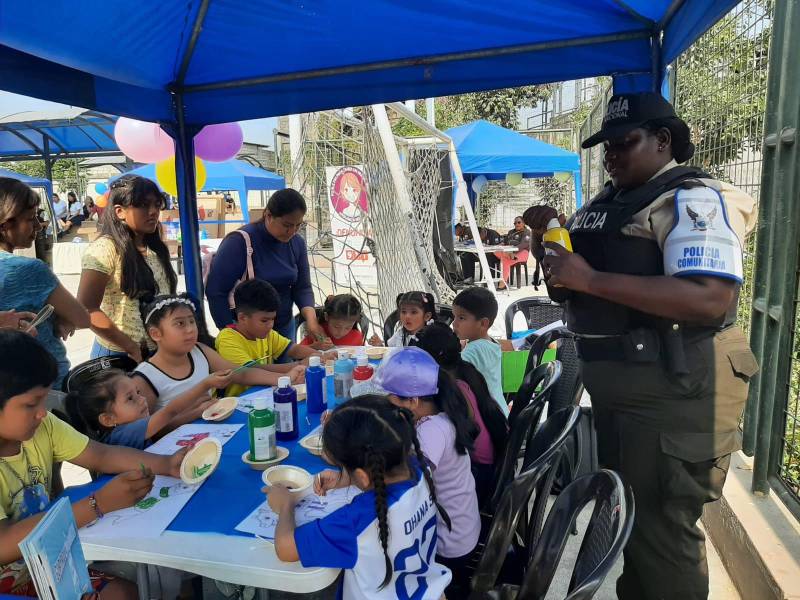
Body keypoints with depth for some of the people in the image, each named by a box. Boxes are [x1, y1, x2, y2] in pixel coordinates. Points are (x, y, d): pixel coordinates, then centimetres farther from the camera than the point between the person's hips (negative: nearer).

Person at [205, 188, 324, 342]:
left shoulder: (297, 243, -3)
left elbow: (302, 287, -1)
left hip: (285, 327, 5)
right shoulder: (240, 242, -20)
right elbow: (215, 291, -16)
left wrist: (311, 318, -19)